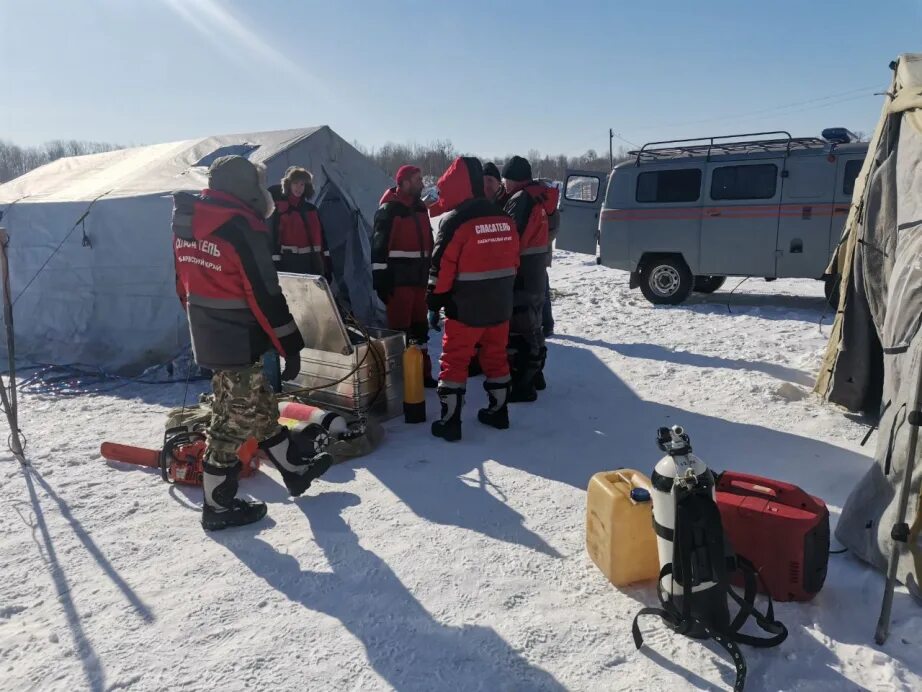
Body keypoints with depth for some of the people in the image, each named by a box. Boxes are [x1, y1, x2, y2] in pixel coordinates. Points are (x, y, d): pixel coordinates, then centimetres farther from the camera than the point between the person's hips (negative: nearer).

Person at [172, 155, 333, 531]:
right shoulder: (241, 227, -19)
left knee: (259, 406, 18)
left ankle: (296, 467, 34)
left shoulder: (187, 220, 7)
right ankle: (218, 506, 17)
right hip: (238, 342, -9)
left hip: (207, 335, 9)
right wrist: (290, 346, -13)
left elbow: (184, 281, 15)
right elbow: (265, 295, -20)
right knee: (235, 419, 4)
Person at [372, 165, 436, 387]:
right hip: (398, 280, -8)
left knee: (420, 326, 14)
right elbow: (379, 248, -15)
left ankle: (423, 372, 25)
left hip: (419, 279, 8)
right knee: (399, 329, -4)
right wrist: (381, 281, -18)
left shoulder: (420, 208, 15)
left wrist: (430, 273, 21)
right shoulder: (389, 210, -10)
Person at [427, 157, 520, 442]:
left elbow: (441, 265, -12)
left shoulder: (454, 221, -14)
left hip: (466, 307, -6)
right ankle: (498, 412, 28)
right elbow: (513, 261, 12)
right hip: (500, 305, 6)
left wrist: (435, 299, 0)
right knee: (496, 357, 18)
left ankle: (450, 422, 6)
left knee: (454, 361, 3)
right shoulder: (504, 218, 6)